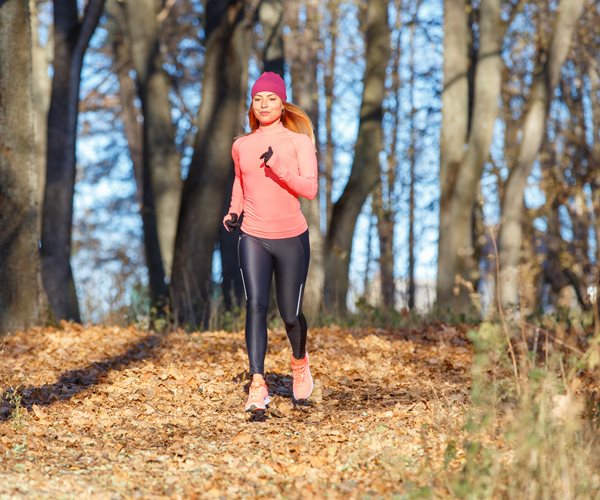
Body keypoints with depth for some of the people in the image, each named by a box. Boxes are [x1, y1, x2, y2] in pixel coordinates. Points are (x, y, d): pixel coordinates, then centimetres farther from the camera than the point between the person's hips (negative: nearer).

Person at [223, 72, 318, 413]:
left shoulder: (299, 141, -3)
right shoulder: (241, 146, 7)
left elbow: (310, 189, -13)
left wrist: (278, 166, -26)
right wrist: (234, 211, 8)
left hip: (292, 239, -2)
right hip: (253, 238, 2)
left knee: (290, 315, 5)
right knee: (256, 305, -17)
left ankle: (300, 360, 38)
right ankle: (258, 384, -20)